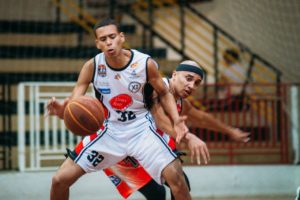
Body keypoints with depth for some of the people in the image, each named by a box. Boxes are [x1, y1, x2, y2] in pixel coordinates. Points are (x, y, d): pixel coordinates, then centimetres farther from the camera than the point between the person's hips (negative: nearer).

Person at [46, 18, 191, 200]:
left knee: (175, 176, -20)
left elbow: (164, 93, 3)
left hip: (141, 129, -1)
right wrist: (61, 111, -39)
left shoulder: (145, 63, -15)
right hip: (109, 130, 2)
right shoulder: (92, 66, -13)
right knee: (60, 180, -5)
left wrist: (176, 120, -14)